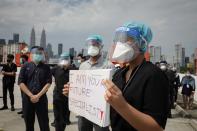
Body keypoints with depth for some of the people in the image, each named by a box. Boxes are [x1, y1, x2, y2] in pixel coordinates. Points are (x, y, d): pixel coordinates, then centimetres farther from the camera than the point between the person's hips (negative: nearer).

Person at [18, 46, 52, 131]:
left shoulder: (46, 68, 4)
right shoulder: (25, 66, 4)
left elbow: (48, 83, -4)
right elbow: (21, 83, -3)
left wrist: (38, 96, -14)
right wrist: (31, 95, -11)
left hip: (41, 98, -1)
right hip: (27, 98, 1)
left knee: (44, 123, 2)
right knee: (28, 123, 11)